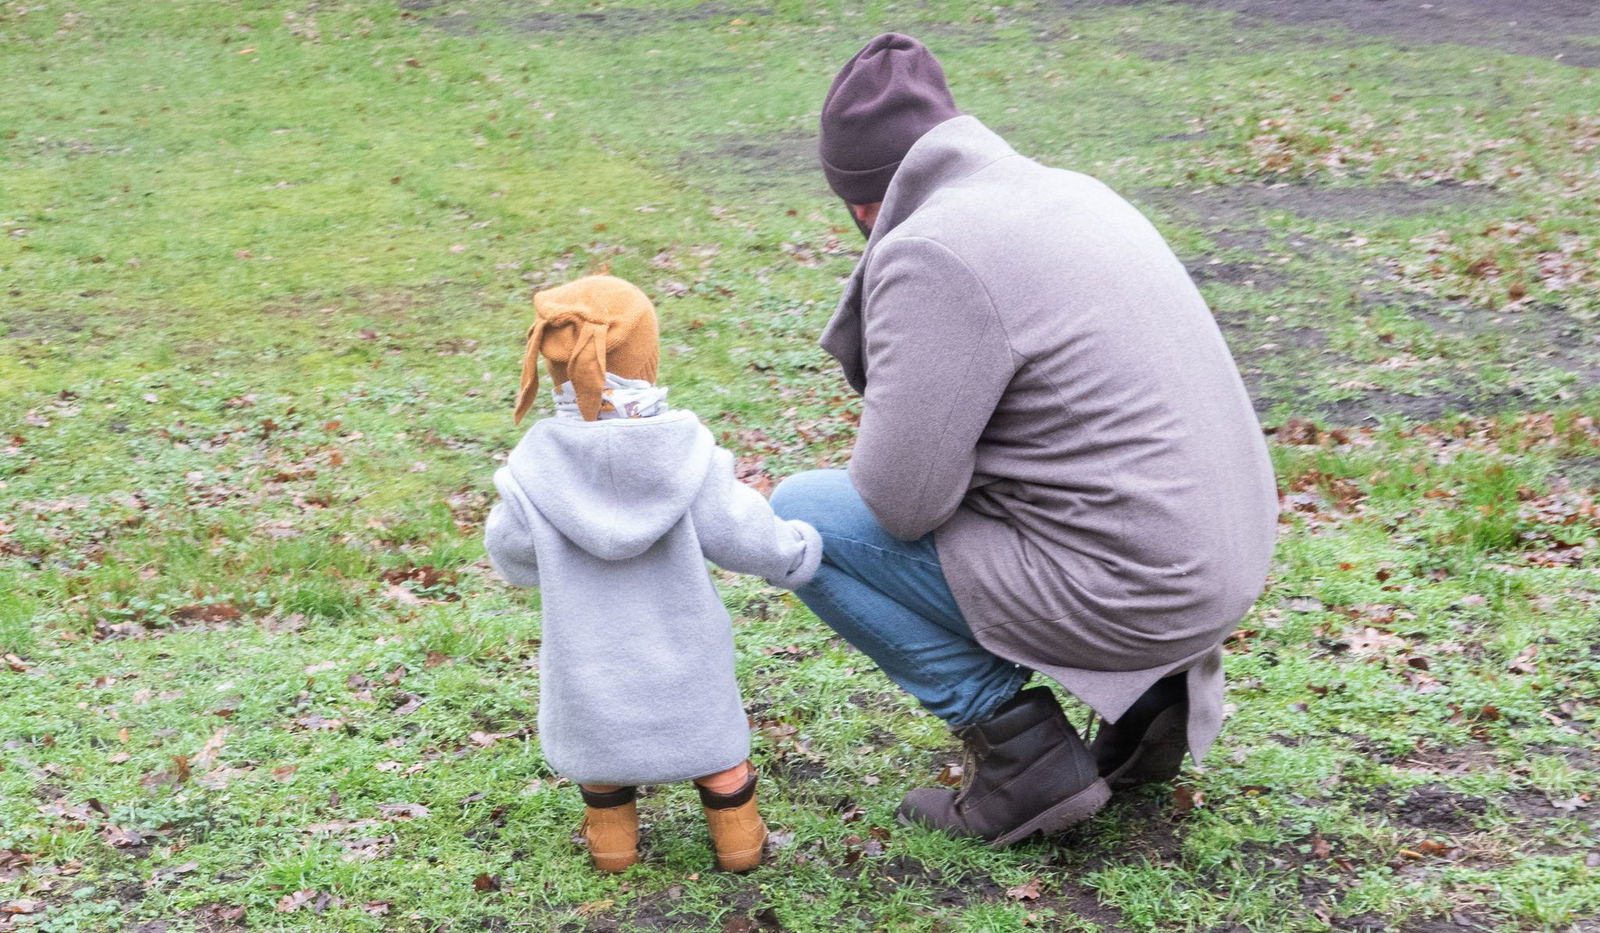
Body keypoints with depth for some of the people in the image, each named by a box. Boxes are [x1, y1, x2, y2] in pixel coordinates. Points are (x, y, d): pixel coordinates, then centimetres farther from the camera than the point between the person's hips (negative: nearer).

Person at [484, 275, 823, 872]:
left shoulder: (538, 467, -18)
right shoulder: (684, 452, -18)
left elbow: (511, 553, -6)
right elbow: (739, 531, -11)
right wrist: (798, 550, 8)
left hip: (588, 660, 0)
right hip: (682, 657, 0)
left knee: (598, 733, 24)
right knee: (712, 732, 21)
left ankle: (611, 836, 37)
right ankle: (736, 835, 33)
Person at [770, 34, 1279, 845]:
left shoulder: (933, 254, -17)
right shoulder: (1071, 192, 11)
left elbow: (901, 499, -18)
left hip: (1120, 588, -9)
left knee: (798, 516, -2)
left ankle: (1022, 752, -1)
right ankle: (1149, 689, 17)